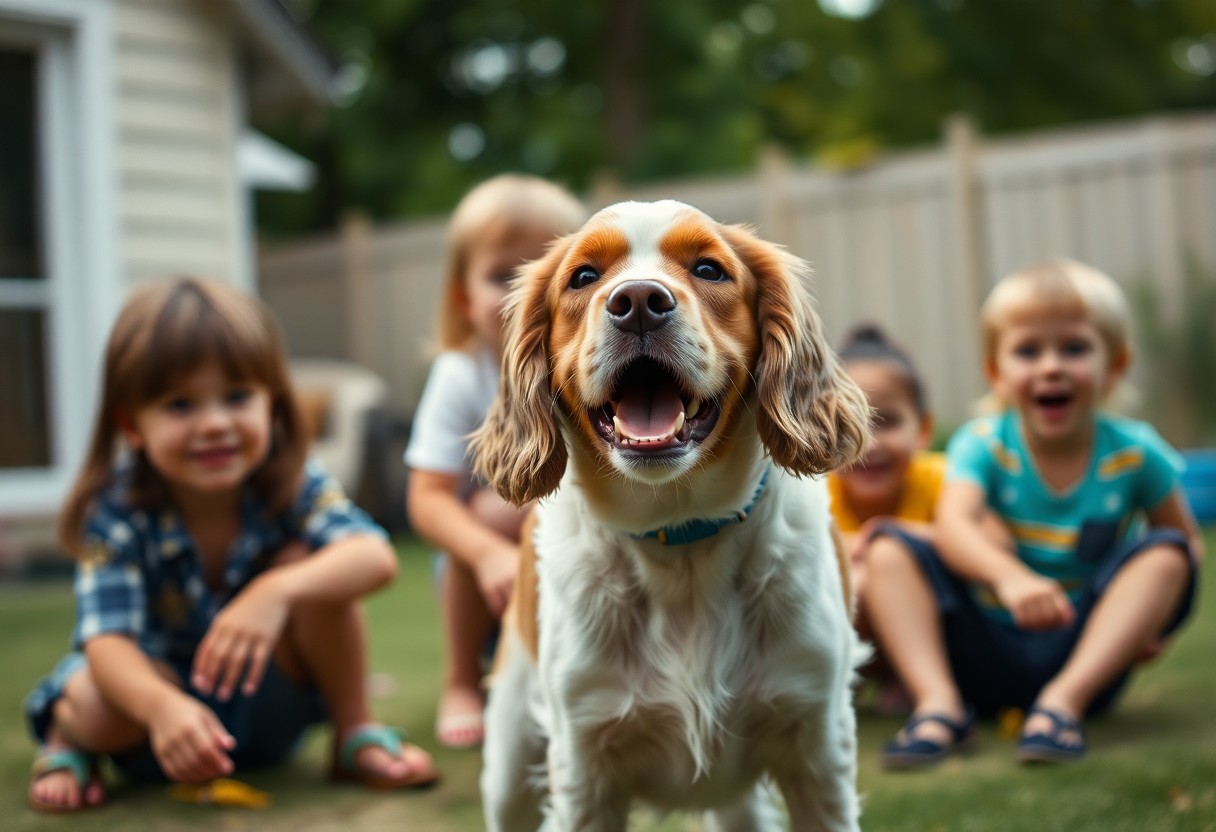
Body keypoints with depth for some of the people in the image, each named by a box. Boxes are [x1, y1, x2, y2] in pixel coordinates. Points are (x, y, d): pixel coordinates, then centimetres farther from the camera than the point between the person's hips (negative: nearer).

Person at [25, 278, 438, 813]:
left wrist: (276, 592, -55)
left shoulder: (295, 486, -19)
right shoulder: (116, 514, -22)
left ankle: (356, 734, -9)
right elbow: (108, 638, -32)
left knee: (306, 567, -25)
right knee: (98, 703, -36)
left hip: (269, 708, 1)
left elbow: (376, 557, -36)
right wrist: (162, 705, -55)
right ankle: (67, 742, 2)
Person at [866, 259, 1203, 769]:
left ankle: (1065, 698, -31)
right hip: (984, 646, 0)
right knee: (889, 550, -17)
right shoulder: (983, 444, -7)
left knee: (1165, 552, -20)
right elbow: (954, 525, -27)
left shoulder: (1133, 453, -3)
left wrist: (1149, 611, -12)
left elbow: (1187, 543, 9)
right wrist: (1009, 576, -49)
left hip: (1085, 651, 0)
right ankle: (938, 701, -34)